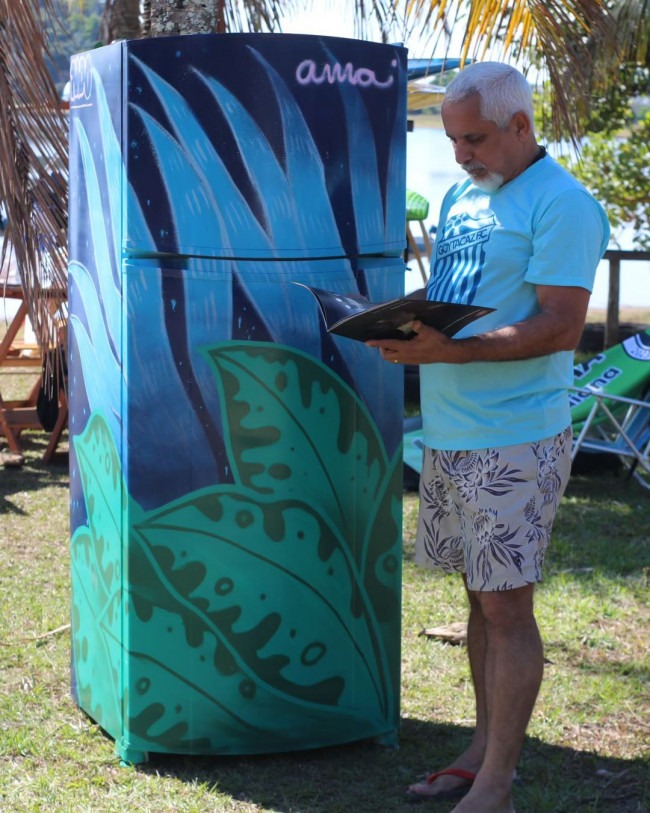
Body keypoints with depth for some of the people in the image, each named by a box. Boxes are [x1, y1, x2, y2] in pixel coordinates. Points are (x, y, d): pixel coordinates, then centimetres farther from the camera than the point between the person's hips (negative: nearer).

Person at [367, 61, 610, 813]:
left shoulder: (561, 204, -11)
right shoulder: (460, 197, 15)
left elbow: (560, 328, -18)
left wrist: (446, 351, -26)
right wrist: (401, 329, 0)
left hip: (514, 440, -8)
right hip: (449, 434, 8)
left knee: (506, 605, -3)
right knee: (479, 596, 14)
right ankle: (481, 752, 25)